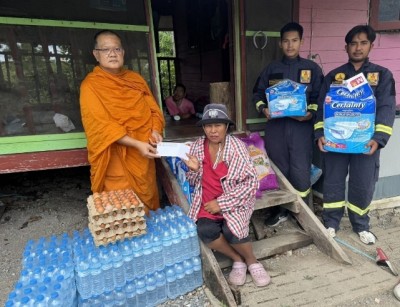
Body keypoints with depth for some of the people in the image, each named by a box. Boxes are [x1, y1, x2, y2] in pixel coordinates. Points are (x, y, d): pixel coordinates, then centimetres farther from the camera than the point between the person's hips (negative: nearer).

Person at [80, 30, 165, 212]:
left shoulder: (135, 79, 11)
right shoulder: (91, 85, -7)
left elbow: (153, 109, 9)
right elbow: (101, 125, -16)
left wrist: (155, 130, -12)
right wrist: (137, 144, -24)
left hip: (144, 155, 5)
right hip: (117, 158, -5)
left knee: (145, 201, 17)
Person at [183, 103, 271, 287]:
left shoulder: (237, 146, -11)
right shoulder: (197, 146, 1)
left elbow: (251, 183, -14)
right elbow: (193, 182, 10)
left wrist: (222, 203, -19)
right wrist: (194, 170, -14)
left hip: (234, 201, -3)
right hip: (207, 203, 3)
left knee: (231, 230, -28)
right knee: (205, 231, -24)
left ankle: (252, 261, 7)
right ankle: (238, 260, 5)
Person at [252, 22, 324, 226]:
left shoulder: (312, 68, 6)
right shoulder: (271, 69, 10)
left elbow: (320, 97, 5)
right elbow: (258, 94, 12)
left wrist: (311, 113, -14)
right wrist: (263, 109, -7)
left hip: (301, 127, -2)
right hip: (275, 127, 2)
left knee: (300, 171, 0)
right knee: (278, 169, 10)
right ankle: (280, 210, 26)